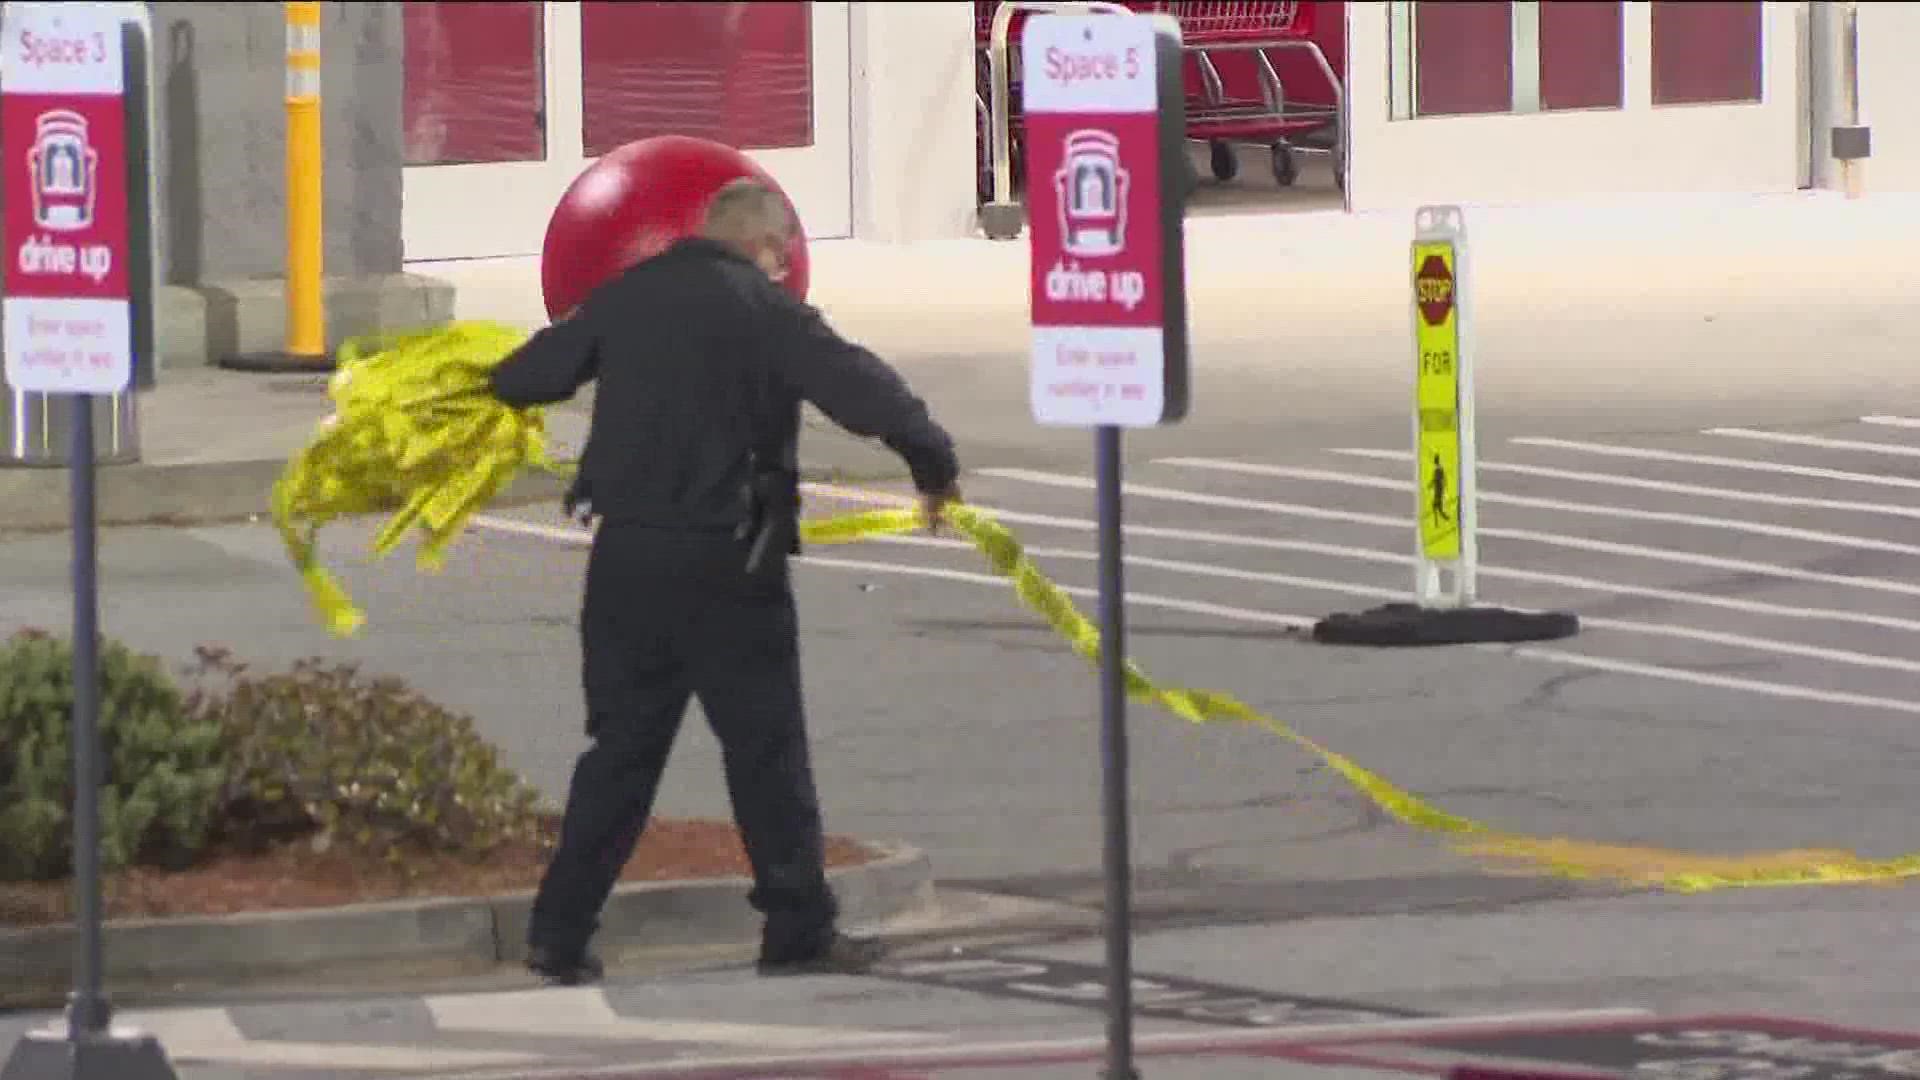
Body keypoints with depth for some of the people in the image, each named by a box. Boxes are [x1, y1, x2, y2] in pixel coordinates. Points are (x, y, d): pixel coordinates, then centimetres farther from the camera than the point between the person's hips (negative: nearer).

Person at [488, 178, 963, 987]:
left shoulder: (624, 299, 8)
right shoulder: (762, 310, -9)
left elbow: (519, 379, 14)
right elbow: (858, 386, -18)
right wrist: (933, 460, -7)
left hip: (624, 556, 5)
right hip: (723, 557, -5)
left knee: (622, 746, 11)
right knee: (766, 747, 4)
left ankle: (560, 934, 7)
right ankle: (799, 931, 7)